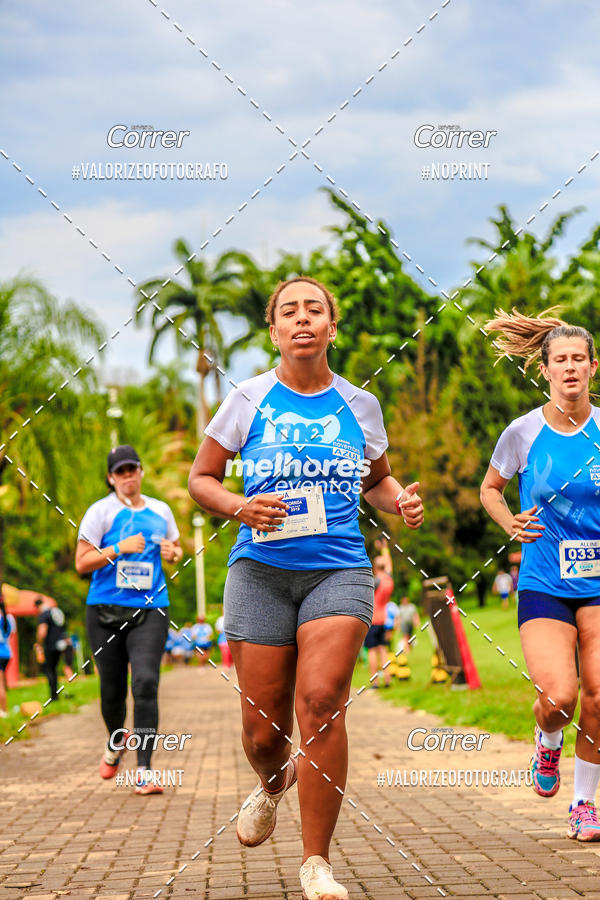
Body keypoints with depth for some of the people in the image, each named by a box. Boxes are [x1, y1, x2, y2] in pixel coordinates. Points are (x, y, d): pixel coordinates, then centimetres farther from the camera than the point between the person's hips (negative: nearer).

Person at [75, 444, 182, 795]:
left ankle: (143, 772, -16)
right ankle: (116, 741, 40)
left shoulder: (160, 511, 12)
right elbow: (82, 562, -3)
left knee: (146, 682, -15)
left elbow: (176, 548, 26)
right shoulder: (101, 512, 1)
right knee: (113, 690, 6)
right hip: (106, 609, -1)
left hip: (150, 610, 1)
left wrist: (173, 552, 2)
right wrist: (120, 548, -16)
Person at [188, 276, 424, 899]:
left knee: (320, 704, -19)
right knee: (263, 729, 0)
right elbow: (201, 479, 10)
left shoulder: (359, 405, 9)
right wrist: (239, 508, -11)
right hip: (260, 570, 0)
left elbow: (377, 480, 25)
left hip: (339, 571, 0)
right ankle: (274, 780, 39)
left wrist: (401, 502, 2)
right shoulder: (249, 399, 4)